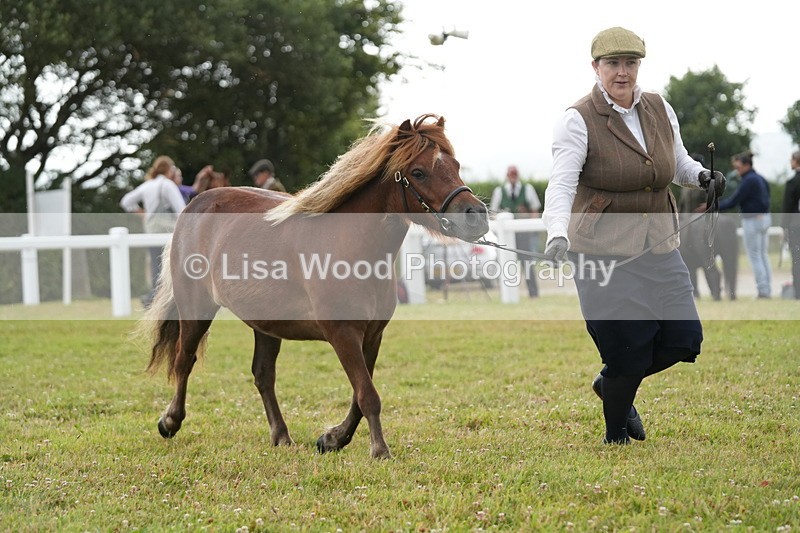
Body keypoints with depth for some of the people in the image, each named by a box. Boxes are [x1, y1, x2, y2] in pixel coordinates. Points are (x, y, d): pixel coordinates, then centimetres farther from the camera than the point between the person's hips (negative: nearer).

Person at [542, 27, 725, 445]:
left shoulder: (660, 110, 6)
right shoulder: (579, 121, -12)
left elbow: (679, 162, 19)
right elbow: (561, 185, -22)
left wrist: (702, 176, -4)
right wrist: (557, 233, -39)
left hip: (659, 248, 6)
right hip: (603, 252, -6)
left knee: (683, 340, 2)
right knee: (627, 351, -5)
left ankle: (610, 382, 30)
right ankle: (616, 436, 21)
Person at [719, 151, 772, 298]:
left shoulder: (748, 181, -16)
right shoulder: (761, 179, 12)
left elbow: (733, 201, -19)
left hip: (752, 220, -9)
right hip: (765, 218, 9)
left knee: (754, 257, -4)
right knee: (763, 255, 12)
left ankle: (762, 290, -6)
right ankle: (768, 289, 12)